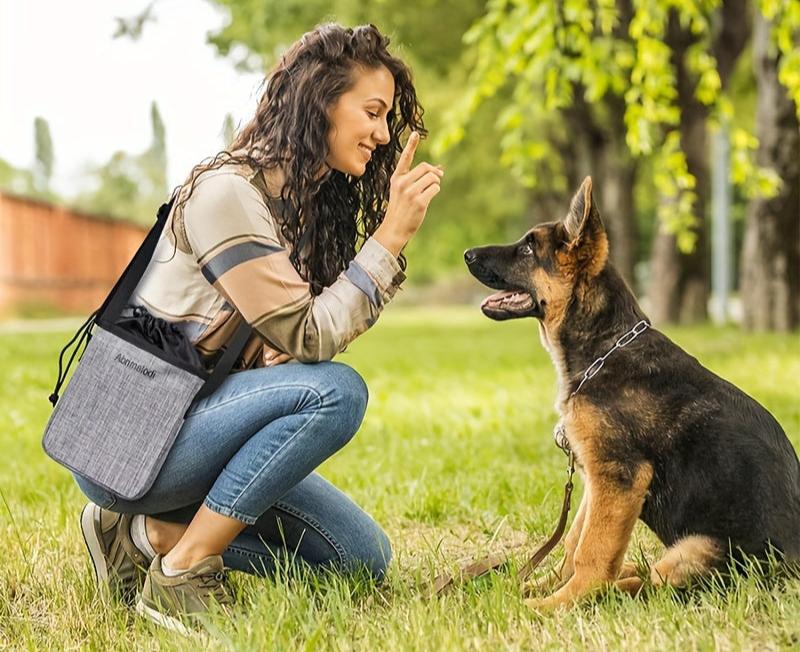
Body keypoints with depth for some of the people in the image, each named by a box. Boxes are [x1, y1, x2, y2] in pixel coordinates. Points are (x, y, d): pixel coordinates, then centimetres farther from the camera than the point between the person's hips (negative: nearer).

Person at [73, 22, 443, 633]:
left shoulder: (312, 204, 10)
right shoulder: (226, 192, -19)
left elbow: (336, 316, 2)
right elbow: (307, 338, -22)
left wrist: (394, 224, -6)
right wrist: (392, 235, -20)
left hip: (199, 430, 9)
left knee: (364, 558, 2)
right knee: (335, 391, -29)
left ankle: (150, 534, 5)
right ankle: (180, 572, -19)